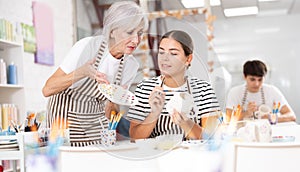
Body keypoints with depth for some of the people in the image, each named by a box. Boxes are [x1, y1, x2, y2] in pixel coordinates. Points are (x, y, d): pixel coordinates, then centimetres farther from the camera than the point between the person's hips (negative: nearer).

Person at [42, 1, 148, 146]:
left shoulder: (131, 65, -5)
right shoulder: (87, 46, -20)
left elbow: (111, 106, 4)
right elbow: (47, 90, -21)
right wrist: (81, 73, -35)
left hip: (96, 118, 5)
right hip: (66, 116, -4)